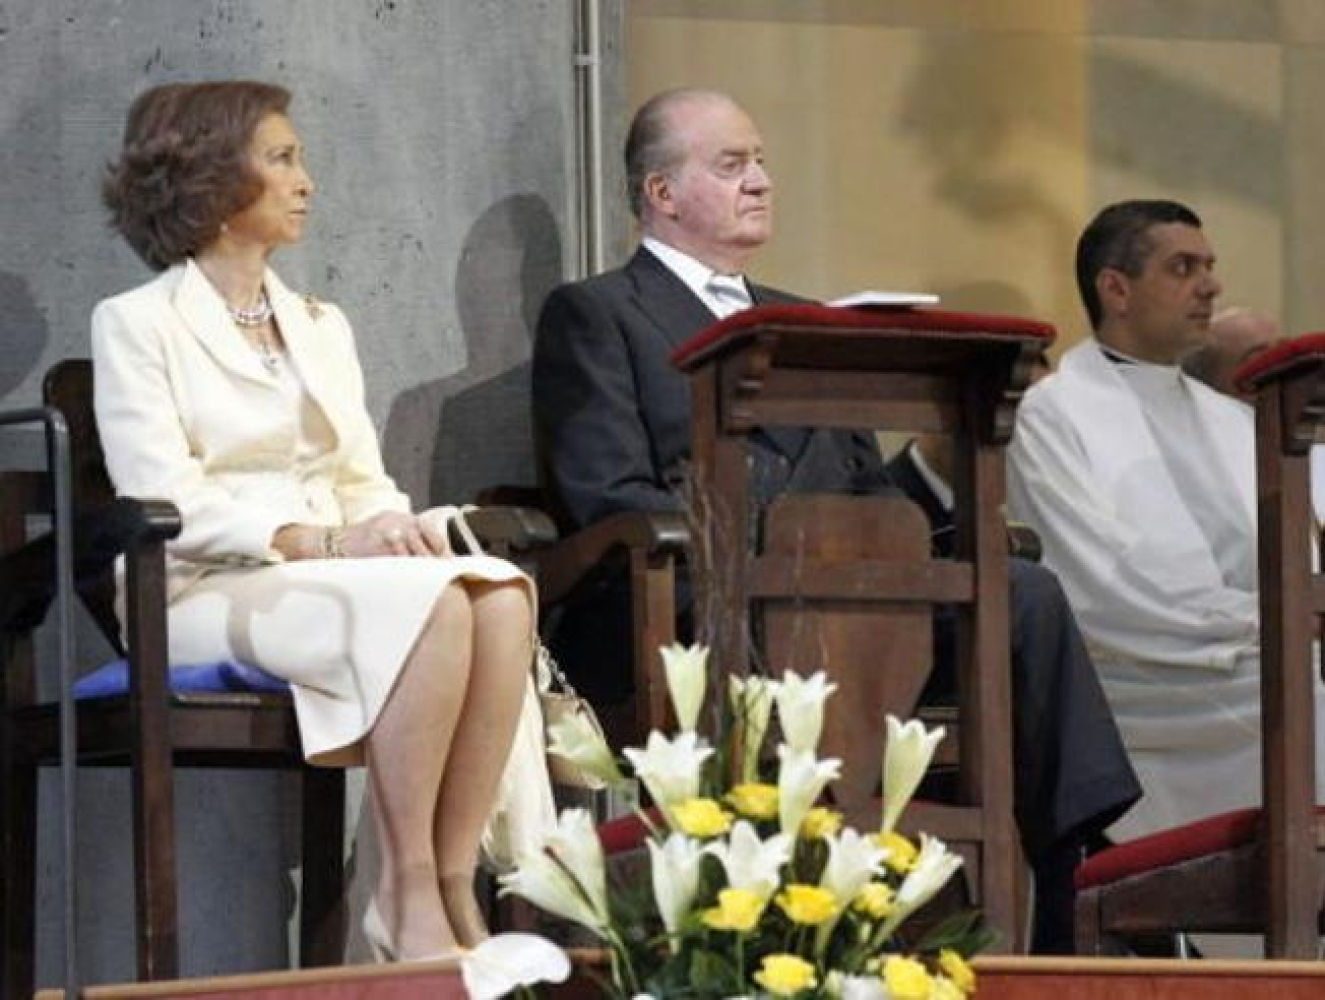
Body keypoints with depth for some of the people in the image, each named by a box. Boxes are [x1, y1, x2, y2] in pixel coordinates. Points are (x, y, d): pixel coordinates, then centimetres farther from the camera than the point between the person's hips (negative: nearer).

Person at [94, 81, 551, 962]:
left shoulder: (321, 327, 23)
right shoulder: (138, 325, 2)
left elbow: (365, 483, 18)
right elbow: (166, 503, -10)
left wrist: (395, 526, -7)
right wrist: (321, 541, -19)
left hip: (338, 574, 6)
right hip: (211, 594, -6)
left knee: (501, 597, -27)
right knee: (431, 606, -34)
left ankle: (453, 883, -29)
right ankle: (408, 896, -28)